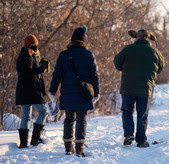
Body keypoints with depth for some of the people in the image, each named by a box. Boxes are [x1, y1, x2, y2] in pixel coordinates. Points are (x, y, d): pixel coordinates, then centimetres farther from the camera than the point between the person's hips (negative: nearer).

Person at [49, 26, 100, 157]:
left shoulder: (64, 55, 2)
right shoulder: (88, 55, 0)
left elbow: (57, 74, 1)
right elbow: (94, 75, 1)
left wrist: (52, 91, 6)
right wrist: (96, 92, 7)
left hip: (67, 94, 2)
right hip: (83, 94, -2)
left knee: (69, 119, 13)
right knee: (82, 120, 1)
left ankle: (68, 147, 15)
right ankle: (79, 148, -7)